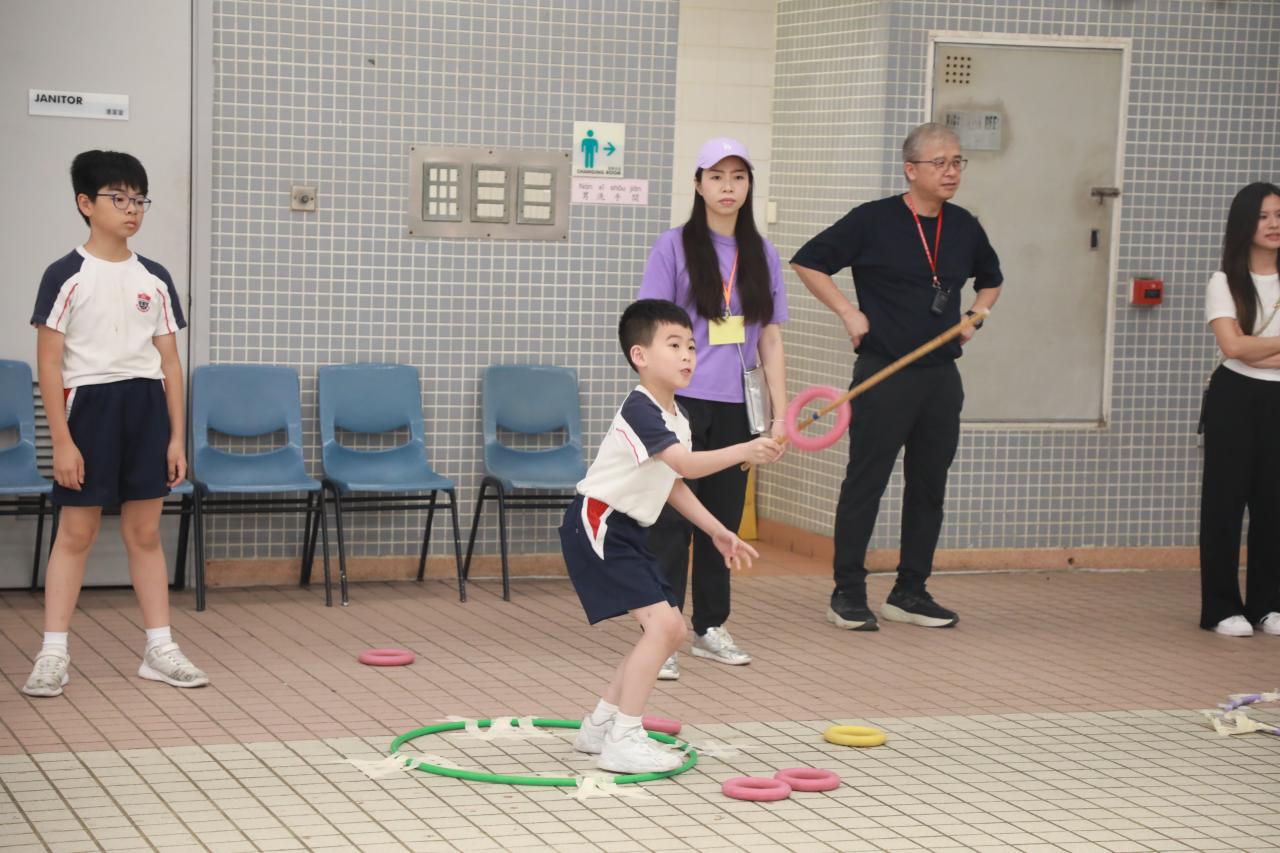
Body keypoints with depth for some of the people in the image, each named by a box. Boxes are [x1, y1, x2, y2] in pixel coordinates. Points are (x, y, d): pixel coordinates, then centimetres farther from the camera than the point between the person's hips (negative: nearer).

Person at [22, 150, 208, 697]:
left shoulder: (155, 279, 7)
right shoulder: (67, 277, -6)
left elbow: (169, 361, 9)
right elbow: (48, 362, -7)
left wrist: (177, 437, 5)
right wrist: (62, 440, -12)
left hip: (146, 407, 4)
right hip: (89, 405, -4)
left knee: (145, 533, 8)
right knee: (76, 533, 0)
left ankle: (160, 650, 14)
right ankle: (53, 654, 5)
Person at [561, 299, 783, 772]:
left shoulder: (675, 416, 10)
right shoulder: (639, 409, -21)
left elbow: (673, 484, 21)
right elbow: (685, 464, -33)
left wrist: (718, 532, 18)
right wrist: (744, 451, -43)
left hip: (626, 531, 10)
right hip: (595, 526, -10)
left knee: (670, 630, 11)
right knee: (662, 622, -19)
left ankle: (600, 725, 22)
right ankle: (623, 742, -14)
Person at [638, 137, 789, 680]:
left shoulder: (761, 254, 10)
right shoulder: (674, 247, -2)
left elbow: (770, 339, 12)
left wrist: (780, 411, 7)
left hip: (734, 409, 4)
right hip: (682, 404, -4)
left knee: (724, 518, 10)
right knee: (673, 520, -6)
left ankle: (711, 627, 22)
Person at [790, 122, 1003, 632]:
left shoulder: (964, 227, 10)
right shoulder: (874, 220, -7)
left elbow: (991, 280, 28)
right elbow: (807, 262, -3)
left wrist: (975, 317, 10)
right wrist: (849, 313, -8)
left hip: (941, 375, 6)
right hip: (883, 374, -6)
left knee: (929, 484, 9)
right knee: (865, 483, -2)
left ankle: (909, 593, 19)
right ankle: (848, 594, 5)